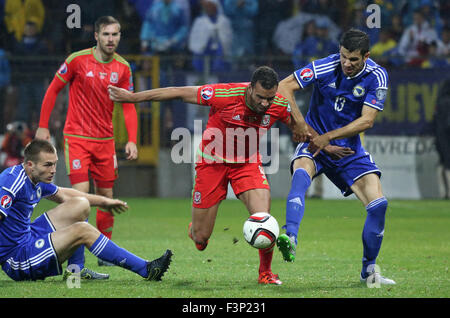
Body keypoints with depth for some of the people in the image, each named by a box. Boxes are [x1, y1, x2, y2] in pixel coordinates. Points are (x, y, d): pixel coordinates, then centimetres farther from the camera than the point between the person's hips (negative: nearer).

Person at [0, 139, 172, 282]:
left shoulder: (37, 180, 6)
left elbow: (63, 194, 25)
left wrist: (103, 201, 33)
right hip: (17, 260, -10)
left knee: (80, 205, 14)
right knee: (82, 230, -21)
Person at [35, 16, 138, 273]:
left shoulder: (123, 67, 2)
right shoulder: (78, 60, -9)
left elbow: (129, 106, 6)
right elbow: (53, 90, 1)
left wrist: (132, 140, -5)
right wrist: (43, 126, -2)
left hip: (105, 139, 4)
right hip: (76, 136, -4)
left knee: (106, 196, 7)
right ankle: (76, 259, -9)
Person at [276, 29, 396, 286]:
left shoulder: (377, 77, -11)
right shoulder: (326, 67, -15)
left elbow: (367, 120, -14)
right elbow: (284, 87, -14)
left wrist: (328, 137, -20)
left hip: (350, 149, 2)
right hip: (315, 143, -2)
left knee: (378, 204, -9)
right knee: (301, 173, -36)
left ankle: (369, 270, 9)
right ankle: (290, 238, -51)